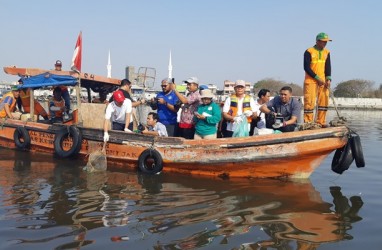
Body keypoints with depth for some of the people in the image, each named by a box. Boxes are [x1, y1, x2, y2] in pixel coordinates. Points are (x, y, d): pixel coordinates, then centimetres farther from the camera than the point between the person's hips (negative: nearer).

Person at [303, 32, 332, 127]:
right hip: (311, 80, -6)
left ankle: (321, 122, 11)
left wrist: (328, 79, -4)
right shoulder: (309, 52, -7)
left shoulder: (327, 52, 10)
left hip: (323, 80, 6)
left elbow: (328, 66, 10)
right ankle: (308, 122, -2)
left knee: (324, 100, 3)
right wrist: (317, 78, -13)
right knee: (309, 101, -8)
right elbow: (306, 68, -11)